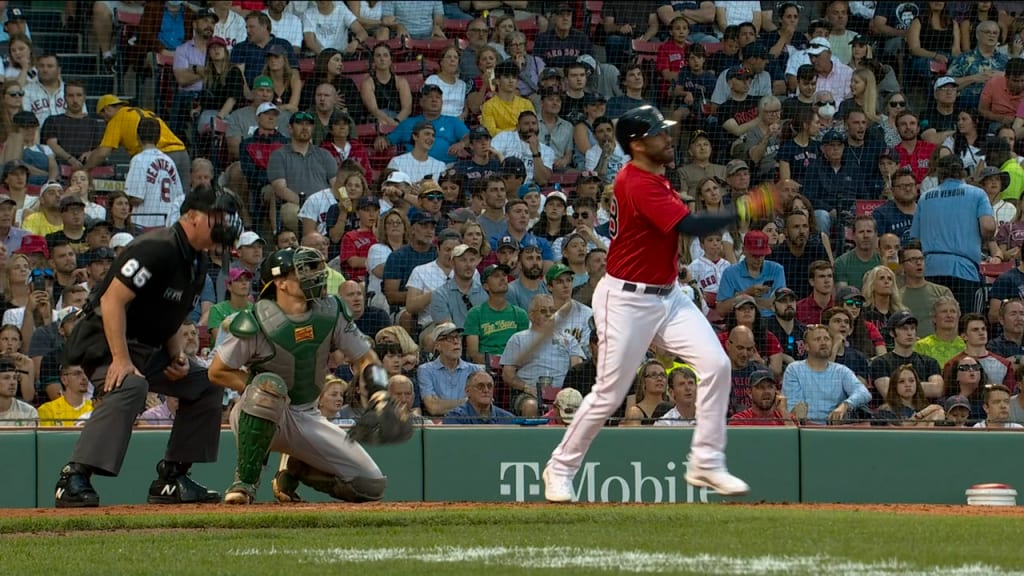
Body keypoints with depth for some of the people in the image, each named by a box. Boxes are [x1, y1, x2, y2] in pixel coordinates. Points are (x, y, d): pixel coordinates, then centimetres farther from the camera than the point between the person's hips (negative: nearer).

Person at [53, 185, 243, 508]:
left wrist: (177, 356, 3)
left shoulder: (197, 261, 10)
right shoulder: (159, 248, -20)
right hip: (106, 340, -11)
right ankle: (74, 480, -41)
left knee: (205, 386, 13)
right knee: (130, 386, -36)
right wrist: (121, 360, -31)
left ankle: (171, 479, 13)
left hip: (150, 349, 11)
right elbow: (112, 300, -26)